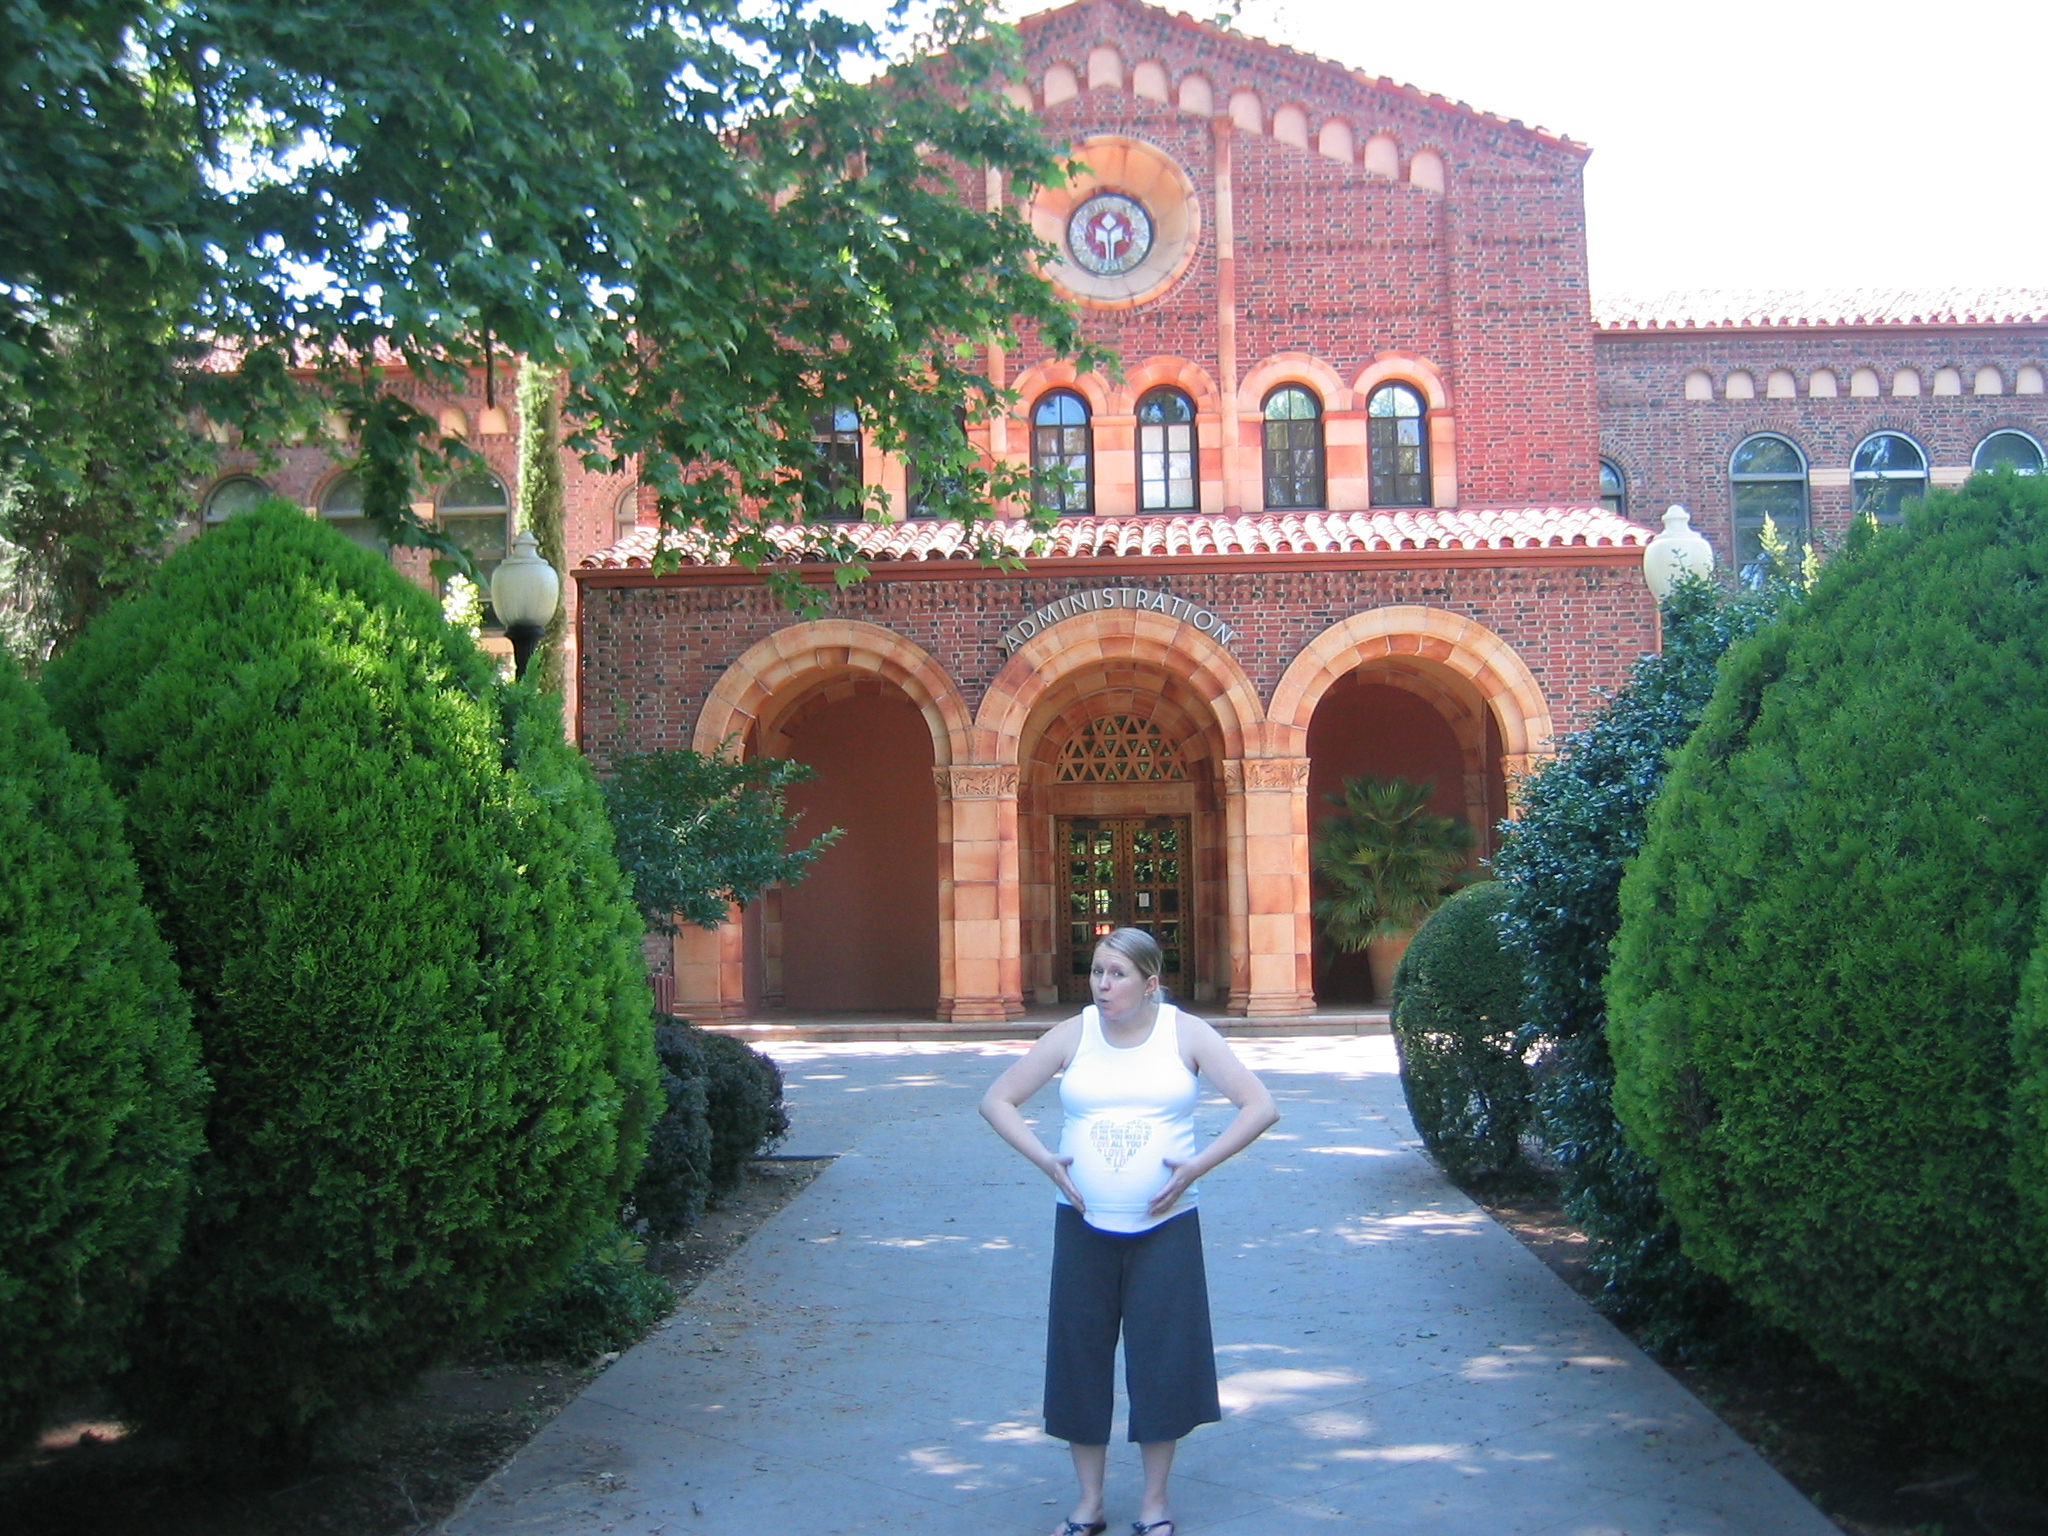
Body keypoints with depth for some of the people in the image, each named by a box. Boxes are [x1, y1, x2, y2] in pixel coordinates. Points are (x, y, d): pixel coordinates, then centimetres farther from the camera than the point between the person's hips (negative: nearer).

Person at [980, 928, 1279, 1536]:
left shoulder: (1185, 1034, -3)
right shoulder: (1072, 1035, 0)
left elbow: (1260, 1107, -5)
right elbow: (997, 1100, 5)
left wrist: (1196, 1166, -12)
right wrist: (1044, 1160, -7)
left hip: (1165, 1225, -1)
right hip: (1084, 1224, 1)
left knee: (1163, 1358, 3)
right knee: (1081, 1357, 6)